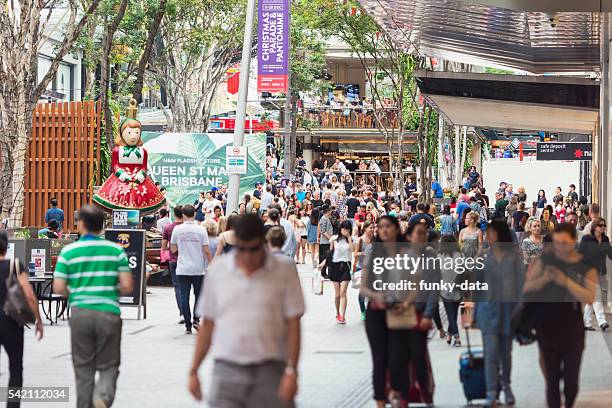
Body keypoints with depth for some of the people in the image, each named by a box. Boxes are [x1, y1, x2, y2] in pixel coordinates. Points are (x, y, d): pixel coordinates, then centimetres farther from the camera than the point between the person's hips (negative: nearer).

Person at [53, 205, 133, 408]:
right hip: (109, 313, 0)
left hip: (80, 313, 0)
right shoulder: (116, 250, 1)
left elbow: (58, 288, -3)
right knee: (108, 365, 8)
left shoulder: (68, 251, 0)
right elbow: (127, 286, -3)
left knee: (83, 368, 12)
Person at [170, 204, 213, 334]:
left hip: (182, 269, 1)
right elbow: (206, 250, -6)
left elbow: (173, 249, 6)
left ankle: (188, 325, 3)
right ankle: (196, 319, 1)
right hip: (198, 269, -1)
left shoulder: (177, 229, -2)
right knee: (199, 295, 15)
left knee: (184, 297, 4)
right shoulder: (201, 229, -5)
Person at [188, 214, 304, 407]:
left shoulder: (285, 270, 0)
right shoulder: (218, 269, 6)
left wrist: (291, 372, -11)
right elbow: (207, 324, 11)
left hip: (270, 370, -1)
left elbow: (293, 324, -2)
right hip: (227, 370, 1)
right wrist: (193, 371, 10)